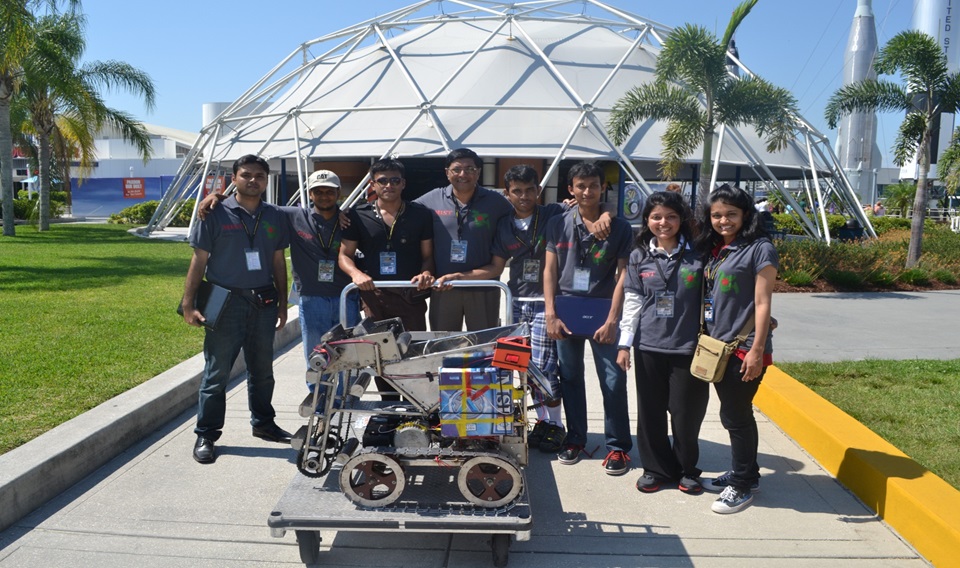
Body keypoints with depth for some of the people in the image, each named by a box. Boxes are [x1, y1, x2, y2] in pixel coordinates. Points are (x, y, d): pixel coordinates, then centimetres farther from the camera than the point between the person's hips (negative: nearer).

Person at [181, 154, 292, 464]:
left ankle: (263, 423, 30)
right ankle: (206, 435, 10)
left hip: (264, 303, 4)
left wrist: (282, 303, 12)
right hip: (226, 303, -4)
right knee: (217, 372, 0)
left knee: (262, 369, 14)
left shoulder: (275, 217, 9)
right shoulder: (216, 214, -3)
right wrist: (188, 304, -8)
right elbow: (199, 261, -3)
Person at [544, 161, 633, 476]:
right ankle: (575, 438, 24)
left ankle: (617, 445, 10)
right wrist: (550, 314, -4)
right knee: (570, 377, 10)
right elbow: (549, 270, 5)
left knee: (613, 380, -2)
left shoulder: (620, 227, 0)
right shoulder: (559, 224, 6)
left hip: (602, 310, -2)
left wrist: (612, 320, -10)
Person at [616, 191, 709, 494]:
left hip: (687, 346, -1)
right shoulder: (639, 257, 5)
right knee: (650, 410, 8)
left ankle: (687, 469, 25)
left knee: (686, 412, 4)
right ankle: (656, 468, 25)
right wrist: (625, 344, 3)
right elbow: (632, 303, 5)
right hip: (649, 346, 2)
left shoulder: (697, 254, 1)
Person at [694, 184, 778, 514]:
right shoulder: (713, 249, 12)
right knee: (734, 414, 16)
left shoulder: (759, 249, -9)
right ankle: (742, 473, 31)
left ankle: (743, 485, 14)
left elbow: (762, 303, -13)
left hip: (744, 349, -7)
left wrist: (757, 350, -17)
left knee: (735, 416, 0)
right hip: (718, 347, 7)